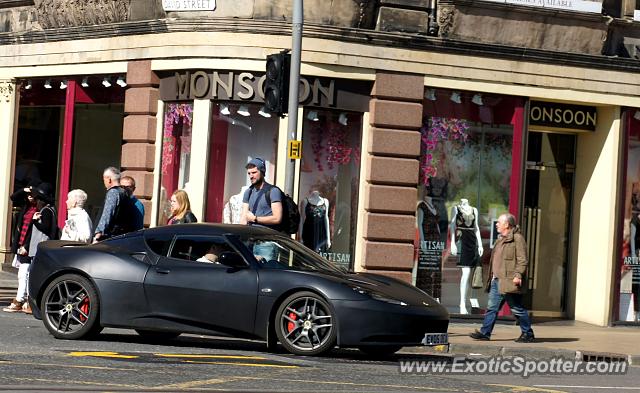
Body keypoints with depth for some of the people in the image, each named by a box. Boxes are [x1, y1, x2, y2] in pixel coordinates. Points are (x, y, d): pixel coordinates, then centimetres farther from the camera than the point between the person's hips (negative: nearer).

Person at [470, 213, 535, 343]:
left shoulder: (517, 239, -10)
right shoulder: (501, 240, 19)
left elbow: (522, 260, -17)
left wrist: (518, 275, -26)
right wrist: (492, 277, 23)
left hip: (509, 282, -9)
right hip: (497, 281, 9)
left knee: (517, 309, -2)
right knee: (492, 308, 7)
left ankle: (528, 334, 7)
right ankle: (485, 332, 8)